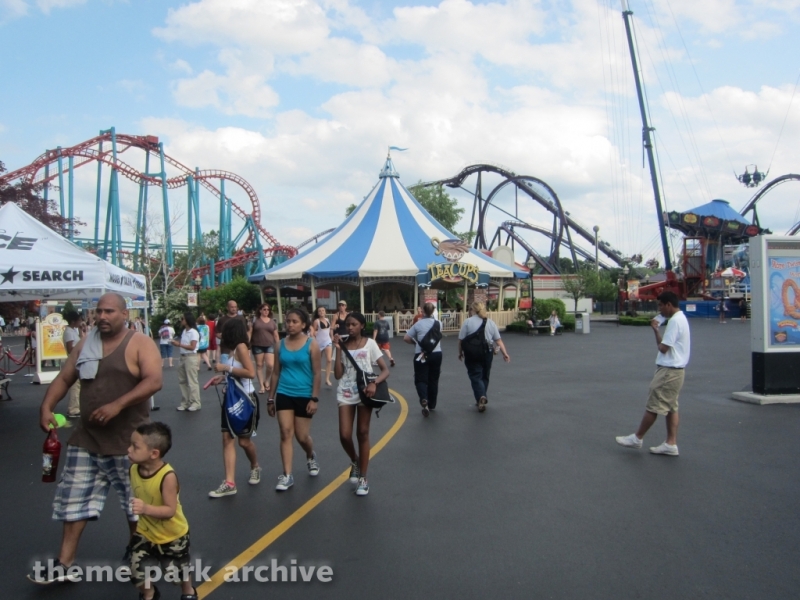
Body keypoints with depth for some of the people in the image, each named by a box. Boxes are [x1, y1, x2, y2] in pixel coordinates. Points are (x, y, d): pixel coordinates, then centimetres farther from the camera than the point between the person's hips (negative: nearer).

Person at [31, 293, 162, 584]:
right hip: (85, 439, 5)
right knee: (74, 501, 9)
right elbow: (64, 378, 11)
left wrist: (117, 405, -31)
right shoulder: (85, 343, 7)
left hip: (127, 441, -5)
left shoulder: (140, 343, -10)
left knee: (136, 505, 11)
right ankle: (64, 565, 21)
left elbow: (154, 381, -22)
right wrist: (46, 407, -6)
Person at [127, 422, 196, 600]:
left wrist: (146, 509, -45)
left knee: (176, 572, 16)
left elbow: (170, 510, -32)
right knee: (137, 574, 6)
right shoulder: (134, 469, -14)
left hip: (172, 536, -4)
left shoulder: (168, 476, -34)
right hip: (145, 533, 5)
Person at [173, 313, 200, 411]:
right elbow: (183, 343, 16)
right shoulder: (184, 331, 12)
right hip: (183, 357, 9)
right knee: (182, 380, 11)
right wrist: (176, 342, -3)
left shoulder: (193, 332, -12)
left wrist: (179, 344, -17)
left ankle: (195, 403, 2)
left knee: (192, 381, -4)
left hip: (191, 358, -9)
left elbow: (192, 347, -17)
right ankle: (185, 402, 18)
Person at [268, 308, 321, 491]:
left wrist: (314, 398, -13)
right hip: (284, 394, 3)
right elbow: (276, 372, 8)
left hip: (304, 395, -3)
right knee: (286, 433, -3)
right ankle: (287, 475, 3)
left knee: (302, 436, 6)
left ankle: (311, 457, 39)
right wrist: (271, 398, 8)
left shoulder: (311, 344, -7)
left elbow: (317, 373, -8)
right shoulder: (281, 344, 3)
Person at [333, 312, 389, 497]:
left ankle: (363, 479, 16)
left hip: (364, 392, -2)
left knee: (363, 434, 5)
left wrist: (374, 383, -22)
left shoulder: (369, 344, -2)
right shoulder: (343, 345, 3)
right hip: (346, 394, 2)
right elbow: (338, 375, -5)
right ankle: (355, 462, 27)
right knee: (345, 435, -6)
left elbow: (385, 370, -3)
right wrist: (338, 349, -9)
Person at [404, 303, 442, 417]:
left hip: (421, 355, -3)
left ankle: (424, 399, -26)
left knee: (421, 379, 1)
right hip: (436, 354, 3)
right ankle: (432, 405, 24)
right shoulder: (438, 323, 3)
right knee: (433, 380, 15)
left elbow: (406, 338, -5)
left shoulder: (418, 324, -4)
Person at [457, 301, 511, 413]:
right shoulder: (490, 322, 5)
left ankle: (481, 397, -22)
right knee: (484, 376, 17)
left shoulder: (468, 322, -5)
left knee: (475, 376, 0)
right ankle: (481, 400, 24)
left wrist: (460, 352, 7)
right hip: (487, 353, 3)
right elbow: (498, 340, 2)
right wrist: (505, 353, 4)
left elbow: (461, 339, -6)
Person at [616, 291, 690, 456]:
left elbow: (663, 347, -20)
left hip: (669, 371, -10)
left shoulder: (674, 321, -19)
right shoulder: (680, 318, 14)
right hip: (675, 370, 10)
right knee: (671, 407, 11)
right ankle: (671, 444, 13)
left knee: (653, 406, 0)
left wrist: (656, 329, -8)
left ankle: (637, 438, 9)